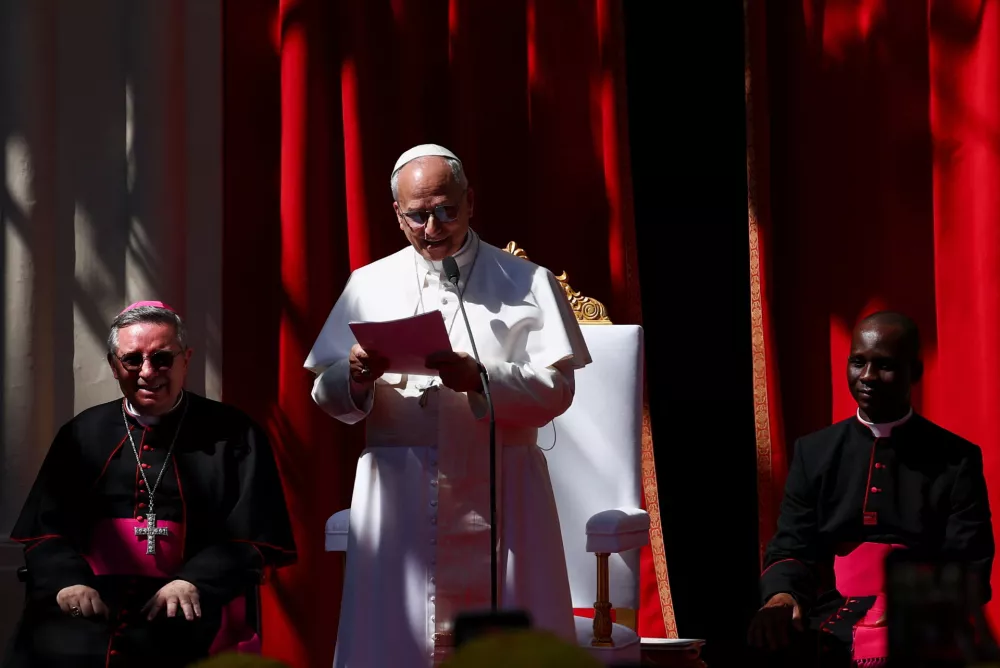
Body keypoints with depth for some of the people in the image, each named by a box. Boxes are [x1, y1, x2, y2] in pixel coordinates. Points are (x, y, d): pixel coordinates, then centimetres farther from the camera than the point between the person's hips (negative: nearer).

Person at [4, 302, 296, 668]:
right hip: (91, 599, 2)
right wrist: (68, 580, -9)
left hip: (192, 602, -2)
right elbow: (46, 527, 13)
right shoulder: (82, 434, 19)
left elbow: (253, 535, 4)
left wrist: (194, 582, -14)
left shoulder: (232, 434, 10)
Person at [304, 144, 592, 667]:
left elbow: (556, 388, -3)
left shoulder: (525, 284, 8)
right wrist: (356, 379, -14)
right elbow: (328, 396, 9)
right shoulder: (369, 286, 13)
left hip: (498, 498, -1)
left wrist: (481, 379, -19)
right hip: (399, 499, 1)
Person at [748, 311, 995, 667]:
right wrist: (780, 597, -15)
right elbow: (791, 548, 10)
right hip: (830, 634, 1)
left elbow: (970, 569, 2)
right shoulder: (813, 452, 15)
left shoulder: (956, 459, 8)